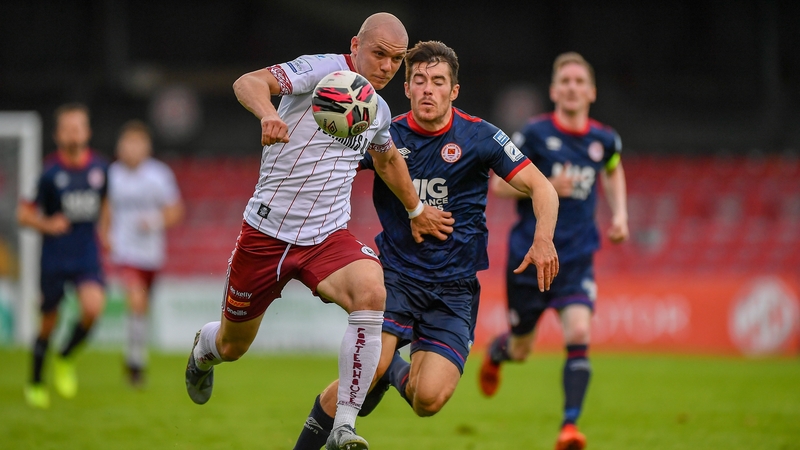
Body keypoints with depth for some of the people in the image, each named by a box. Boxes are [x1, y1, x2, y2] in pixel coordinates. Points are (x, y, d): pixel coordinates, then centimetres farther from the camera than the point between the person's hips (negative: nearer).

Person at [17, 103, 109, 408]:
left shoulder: (100, 168, 1)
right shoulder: (50, 173, -10)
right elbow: (24, 214, -4)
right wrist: (47, 225, -20)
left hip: (87, 257, 2)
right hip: (54, 259, -2)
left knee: (93, 306, -22)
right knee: (49, 322, 5)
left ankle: (65, 359, 5)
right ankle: (36, 383, 27)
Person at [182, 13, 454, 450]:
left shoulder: (378, 111, 8)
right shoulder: (322, 70, -13)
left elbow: (388, 158, 32)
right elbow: (248, 82, -30)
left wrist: (416, 210, 38)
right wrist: (269, 115, -51)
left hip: (328, 237, 4)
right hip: (267, 230, -4)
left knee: (371, 294, -30)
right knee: (232, 346, 12)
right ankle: (203, 350, 54)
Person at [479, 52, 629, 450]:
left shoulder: (604, 140, 2)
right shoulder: (536, 133, -9)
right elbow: (498, 184, -5)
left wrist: (619, 214, 11)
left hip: (577, 257, 2)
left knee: (578, 333, -22)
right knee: (521, 350, 10)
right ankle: (496, 350, 48)